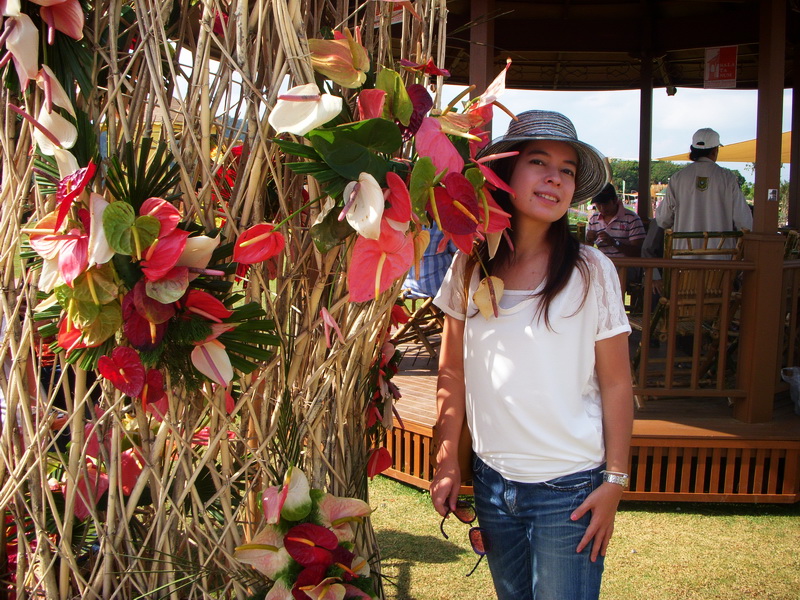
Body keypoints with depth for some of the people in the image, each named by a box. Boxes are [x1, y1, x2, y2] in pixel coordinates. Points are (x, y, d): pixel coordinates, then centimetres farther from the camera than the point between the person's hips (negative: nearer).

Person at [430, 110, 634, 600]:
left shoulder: (592, 271, -8)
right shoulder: (471, 265, -1)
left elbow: (616, 385, -4)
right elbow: (453, 372, 6)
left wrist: (614, 482, -7)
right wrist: (448, 461, 5)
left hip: (570, 488, -3)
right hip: (493, 481, 3)